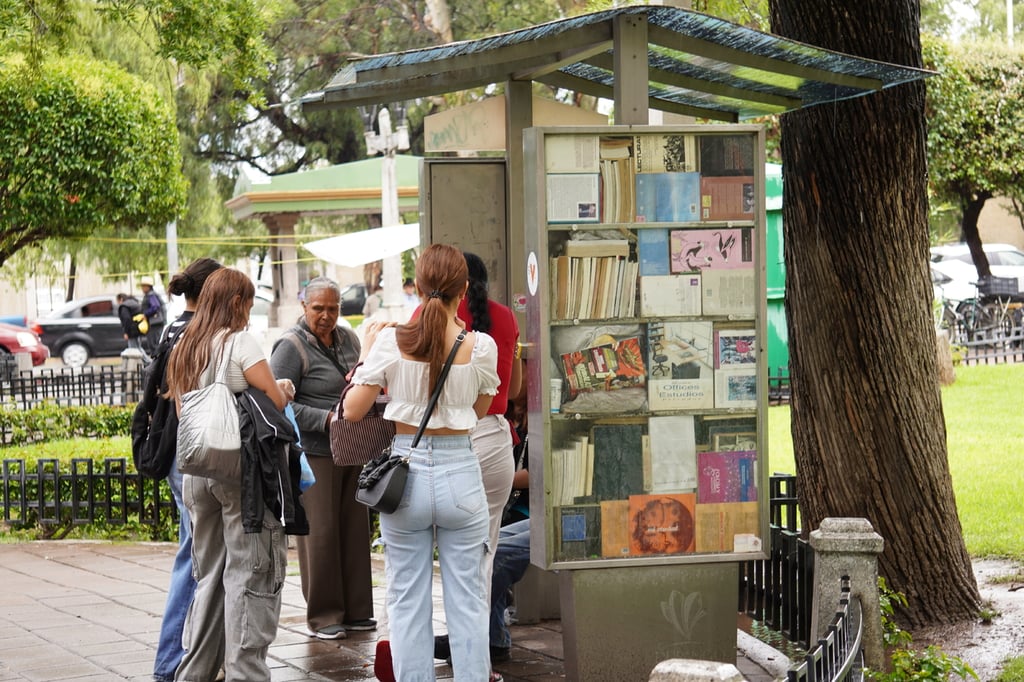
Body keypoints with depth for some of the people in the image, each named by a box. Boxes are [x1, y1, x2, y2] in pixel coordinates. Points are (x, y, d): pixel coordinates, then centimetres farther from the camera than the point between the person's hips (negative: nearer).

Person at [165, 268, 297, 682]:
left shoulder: (183, 349, 14)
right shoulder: (239, 341, -8)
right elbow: (276, 401, -10)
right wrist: (283, 388, 12)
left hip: (196, 471, 7)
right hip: (242, 470, -7)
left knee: (209, 577, 16)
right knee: (251, 574, -2)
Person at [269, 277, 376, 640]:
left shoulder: (348, 339, 13)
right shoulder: (292, 346, -9)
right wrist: (326, 419, -20)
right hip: (314, 451, -7)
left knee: (355, 528, 9)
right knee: (320, 532, -4)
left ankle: (355, 609, 18)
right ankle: (322, 616, 4)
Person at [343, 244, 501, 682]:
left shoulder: (391, 341, -6)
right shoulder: (481, 346, -5)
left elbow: (353, 410, -2)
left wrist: (366, 352, 9)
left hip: (406, 470, 0)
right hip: (459, 471, 0)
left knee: (407, 600, 8)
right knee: (467, 600, 6)